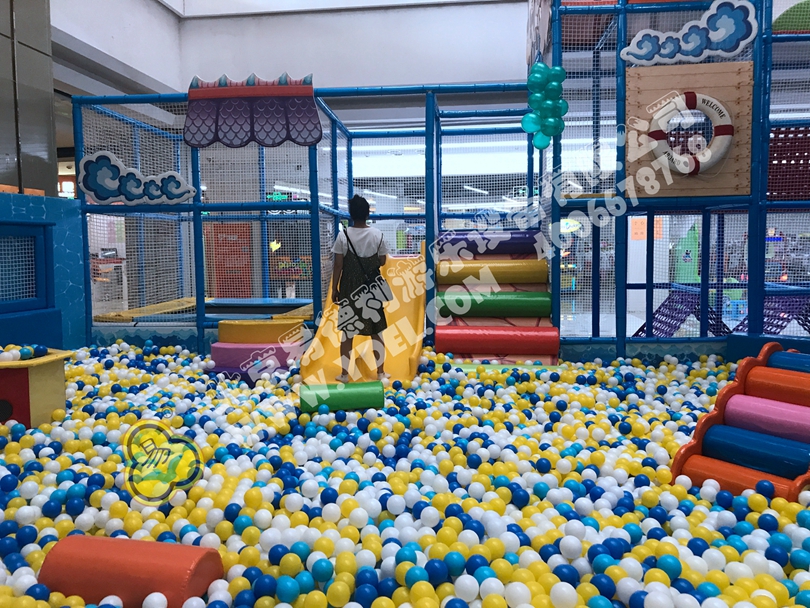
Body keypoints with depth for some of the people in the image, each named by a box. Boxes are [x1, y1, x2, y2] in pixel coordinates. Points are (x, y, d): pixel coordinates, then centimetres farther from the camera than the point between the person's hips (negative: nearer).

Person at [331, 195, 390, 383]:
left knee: (347, 332, 7)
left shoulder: (343, 235, -9)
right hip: (371, 289, 1)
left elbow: (338, 265, -8)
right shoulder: (377, 234, -5)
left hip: (350, 289, -1)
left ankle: (344, 374, 12)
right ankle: (380, 372, 15)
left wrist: (334, 288, 1)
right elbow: (382, 261, 3)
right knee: (376, 331, 9)